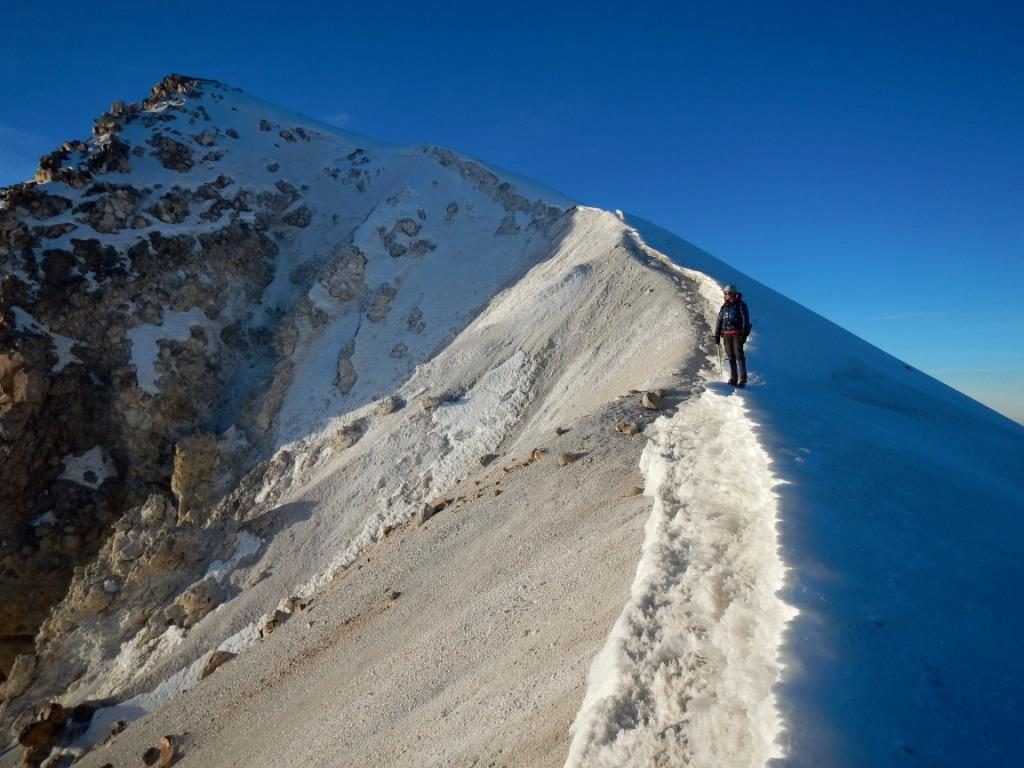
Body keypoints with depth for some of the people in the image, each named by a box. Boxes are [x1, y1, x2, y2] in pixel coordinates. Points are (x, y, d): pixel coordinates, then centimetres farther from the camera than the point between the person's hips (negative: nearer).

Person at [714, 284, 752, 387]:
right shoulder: (724, 306, 14)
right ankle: (733, 379, 12)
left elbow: (745, 320, -7)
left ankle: (742, 379, -7)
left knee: (739, 355, -9)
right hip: (727, 335, 5)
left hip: (737, 334, -5)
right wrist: (717, 336, 12)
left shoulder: (741, 305, -2)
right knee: (731, 356, 7)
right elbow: (719, 321, 16)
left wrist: (744, 334, -14)